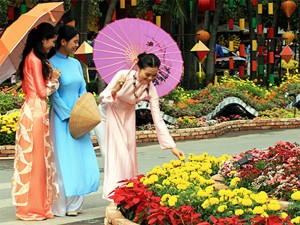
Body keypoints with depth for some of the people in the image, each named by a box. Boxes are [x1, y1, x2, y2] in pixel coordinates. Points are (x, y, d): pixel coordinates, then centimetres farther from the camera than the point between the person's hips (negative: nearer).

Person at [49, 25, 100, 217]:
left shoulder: (76, 63, 11)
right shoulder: (52, 63, -9)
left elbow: (83, 90, 13)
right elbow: (53, 94, -12)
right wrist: (69, 115, -13)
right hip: (61, 118, -6)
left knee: (80, 161, 6)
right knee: (64, 162, -3)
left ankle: (74, 204, 15)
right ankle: (61, 206, 5)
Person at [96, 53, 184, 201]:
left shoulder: (150, 90, -22)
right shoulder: (123, 76, -30)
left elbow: (158, 119, -20)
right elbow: (102, 98, -22)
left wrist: (172, 146, -26)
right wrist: (114, 91, -45)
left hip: (126, 116, 3)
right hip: (108, 113, -3)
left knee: (127, 153, 3)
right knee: (114, 152, -10)